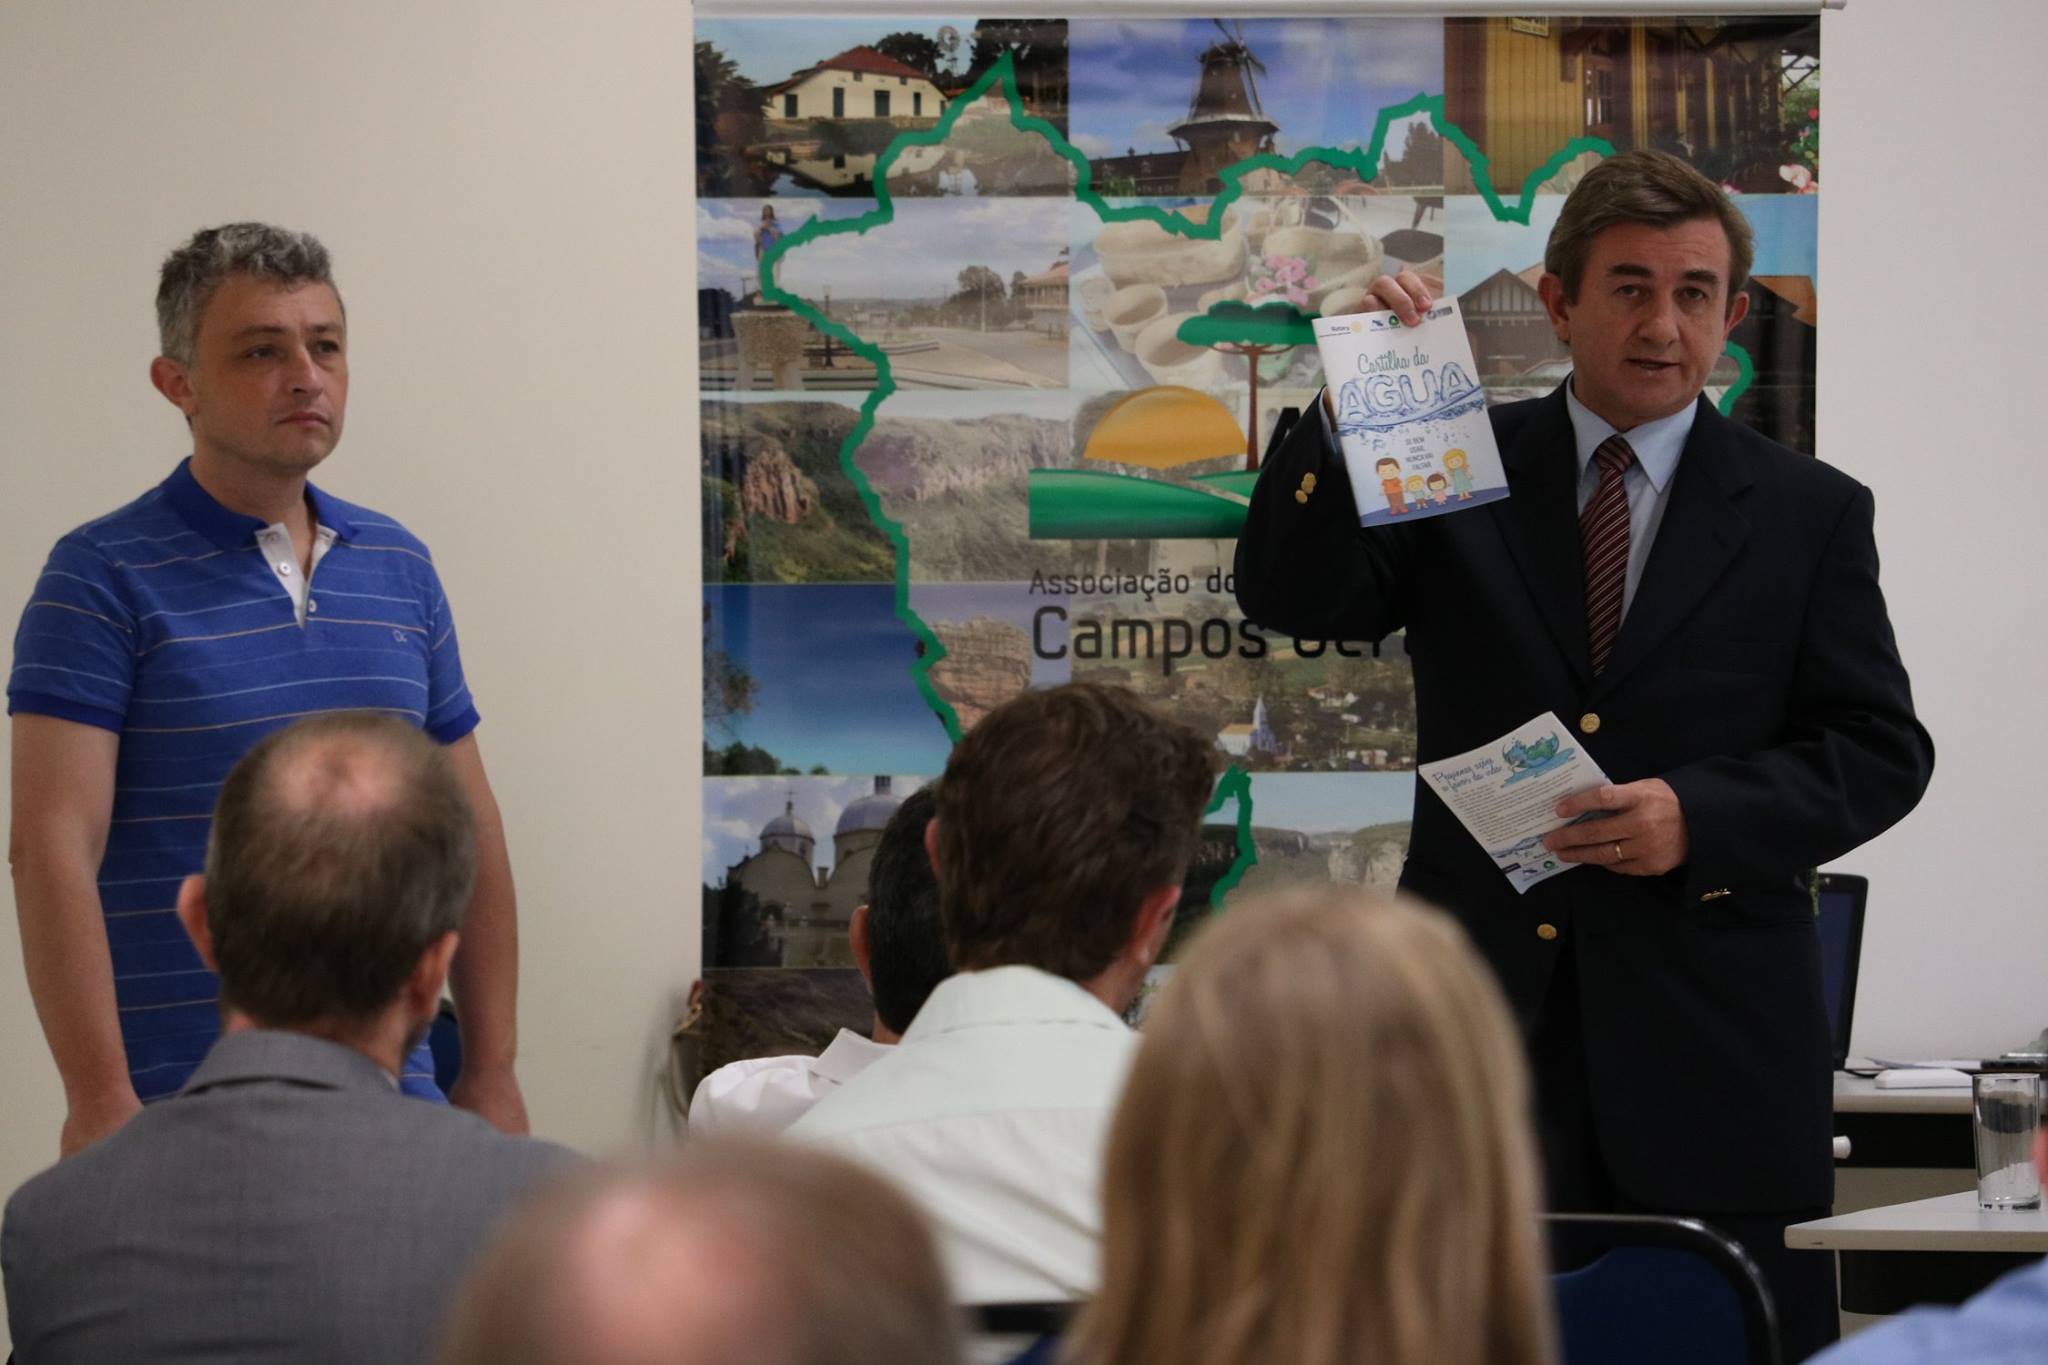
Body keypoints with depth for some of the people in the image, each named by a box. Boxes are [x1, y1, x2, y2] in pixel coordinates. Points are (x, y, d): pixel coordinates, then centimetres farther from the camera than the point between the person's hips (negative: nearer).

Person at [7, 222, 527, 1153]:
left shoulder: (401, 569, 12)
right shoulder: (104, 578, -5)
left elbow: (468, 833, 16)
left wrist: (492, 1075, 10)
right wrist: (100, 1100, -19)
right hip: (179, 1111, -5)